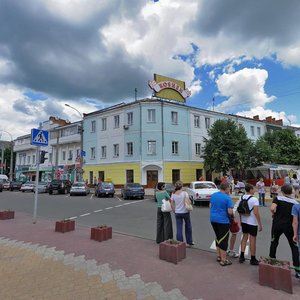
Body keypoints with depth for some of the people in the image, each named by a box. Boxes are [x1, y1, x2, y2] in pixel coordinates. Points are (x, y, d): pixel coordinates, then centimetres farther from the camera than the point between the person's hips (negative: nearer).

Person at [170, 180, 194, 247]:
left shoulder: (173, 194, -3)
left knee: (179, 229, 7)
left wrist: (175, 210, 11)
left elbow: (172, 204, 0)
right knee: (188, 227, 19)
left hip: (177, 213, 2)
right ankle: (189, 242, 30)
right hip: (185, 212, -2)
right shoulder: (184, 193, -13)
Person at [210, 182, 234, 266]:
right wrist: (232, 216, 3)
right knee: (223, 240, 4)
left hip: (213, 219, 7)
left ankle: (218, 256, 31)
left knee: (218, 237, 21)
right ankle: (223, 260, 13)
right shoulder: (227, 198, -16)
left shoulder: (213, 195, 4)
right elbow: (230, 212, -17)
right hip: (223, 221, -7)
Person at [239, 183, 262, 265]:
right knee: (252, 239, 6)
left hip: (244, 221, 6)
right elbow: (256, 213, -20)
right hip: (252, 222, -6)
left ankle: (242, 256, 21)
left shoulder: (242, 198, 2)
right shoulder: (254, 199, -18)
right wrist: (260, 224, -12)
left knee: (244, 237, 16)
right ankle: (253, 259, 19)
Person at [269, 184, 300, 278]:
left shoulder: (278, 198, -9)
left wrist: (274, 214, -3)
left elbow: (272, 208, -24)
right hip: (289, 227, 1)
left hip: (277, 224, 0)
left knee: (274, 243, 18)